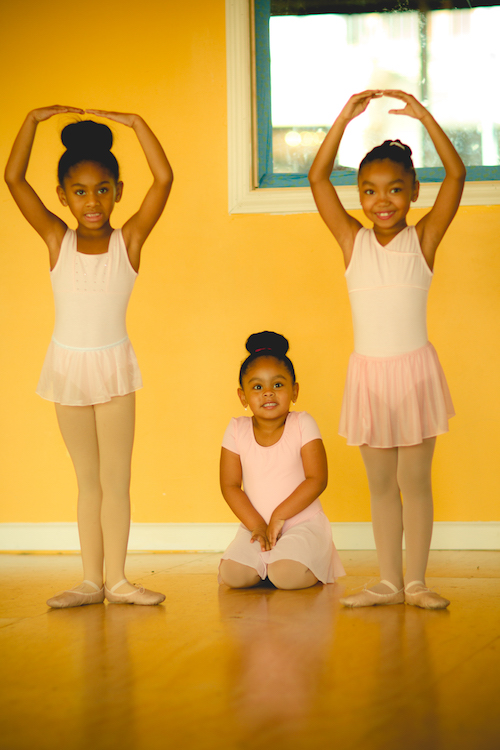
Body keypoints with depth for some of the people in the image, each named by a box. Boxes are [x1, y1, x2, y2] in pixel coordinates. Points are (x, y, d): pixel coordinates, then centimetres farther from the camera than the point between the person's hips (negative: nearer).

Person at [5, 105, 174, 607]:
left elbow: (164, 179, -16)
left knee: (115, 479, 1)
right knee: (88, 480, 10)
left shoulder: (129, 241, -6)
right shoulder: (57, 241, -3)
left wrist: (134, 123, -17)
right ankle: (91, 581, 13)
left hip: (113, 365, -1)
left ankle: (116, 580, 6)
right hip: (68, 364, 2)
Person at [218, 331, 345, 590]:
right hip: (256, 524, 2)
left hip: (302, 523, -2)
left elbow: (317, 479, -10)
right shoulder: (237, 430, 0)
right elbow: (230, 486, 1)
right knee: (232, 575, -23)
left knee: (287, 576, -29)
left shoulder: (302, 425, -6)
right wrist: (257, 525, -10)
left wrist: (279, 516, -13)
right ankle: (263, 564, 10)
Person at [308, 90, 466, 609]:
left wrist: (424, 116, -15)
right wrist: (345, 119, -9)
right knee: (380, 483, 9)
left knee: (414, 480, 2)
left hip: (414, 370, -2)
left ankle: (416, 582, 10)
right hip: (368, 372, 3)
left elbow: (455, 175, -11)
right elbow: (318, 179, -3)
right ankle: (389, 582, 16)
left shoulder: (423, 239, -2)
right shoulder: (352, 241, 3)